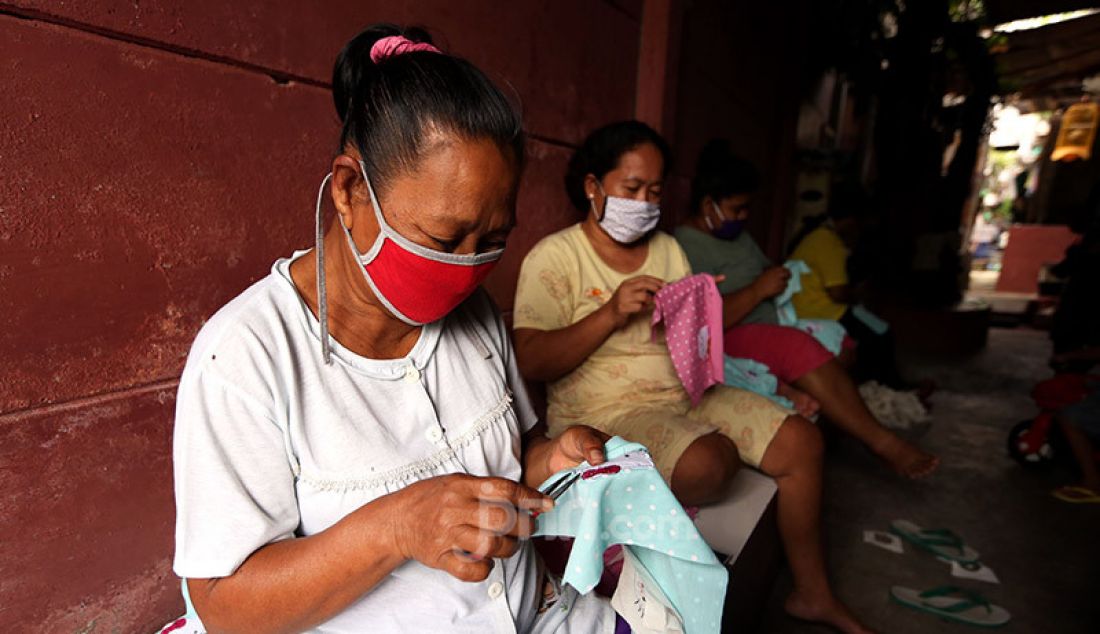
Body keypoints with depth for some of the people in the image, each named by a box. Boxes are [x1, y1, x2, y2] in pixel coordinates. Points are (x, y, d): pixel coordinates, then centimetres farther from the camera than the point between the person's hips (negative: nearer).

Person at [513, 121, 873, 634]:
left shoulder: (668, 248, 14)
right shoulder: (554, 256, -8)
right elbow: (528, 363, -18)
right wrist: (612, 313, -23)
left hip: (686, 393, 8)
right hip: (604, 410, -7)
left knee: (800, 439, 0)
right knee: (710, 462, -31)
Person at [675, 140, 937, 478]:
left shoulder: (737, 234, 17)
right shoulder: (686, 246, -15)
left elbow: (761, 270, 28)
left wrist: (777, 275, 5)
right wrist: (759, 290, -18)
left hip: (768, 329, 11)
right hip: (727, 343, -10)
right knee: (800, 348, -29)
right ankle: (881, 440, -19)